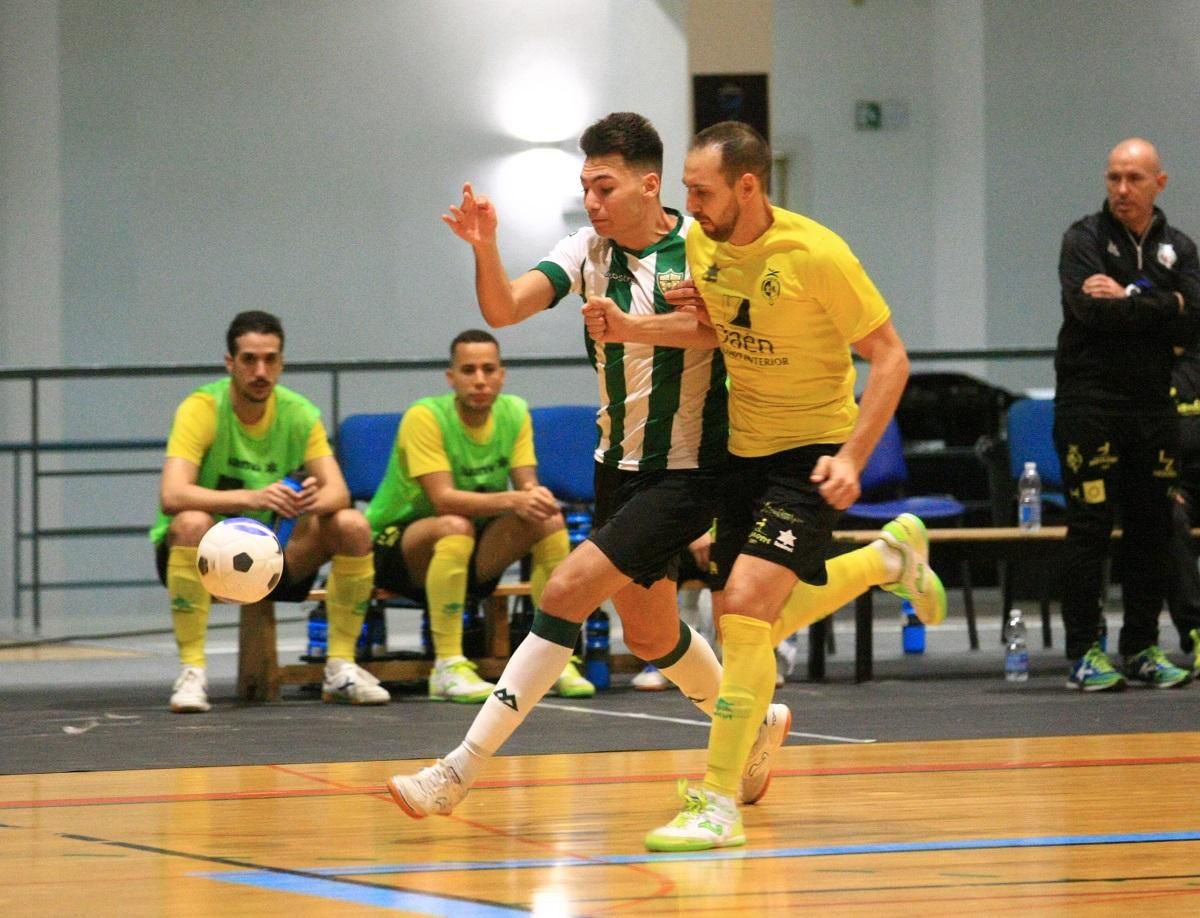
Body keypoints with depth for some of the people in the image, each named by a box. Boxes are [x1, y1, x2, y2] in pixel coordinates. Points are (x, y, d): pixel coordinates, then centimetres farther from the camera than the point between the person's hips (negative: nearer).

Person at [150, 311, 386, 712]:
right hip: (200, 556, -4)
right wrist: (252, 498, -45)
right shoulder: (202, 409, -17)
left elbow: (339, 492, -12)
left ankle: (341, 668, -8)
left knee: (353, 526, -16)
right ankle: (191, 672, -31)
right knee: (192, 523, -37)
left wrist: (313, 501, -37)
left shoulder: (299, 413, -4)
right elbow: (172, 495, -31)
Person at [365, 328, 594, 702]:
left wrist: (537, 497, -32)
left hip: (470, 559, 6)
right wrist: (512, 500, -42)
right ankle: (447, 668, -36)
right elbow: (443, 499, -29)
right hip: (394, 545, -6)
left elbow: (527, 486, -7)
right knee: (456, 527, -37)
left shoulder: (514, 412, -1)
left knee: (550, 521, -17)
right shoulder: (425, 417, -20)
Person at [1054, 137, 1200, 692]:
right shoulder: (1084, 239, 1)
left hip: (1154, 406, 4)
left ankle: (1143, 648, 12)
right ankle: (1084, 653, -4)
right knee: (1089, 530, -6)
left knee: (1153, 532, 5)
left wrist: (1130, 299, -12)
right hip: (1090, 402, -4)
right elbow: (1092, 310, -16)